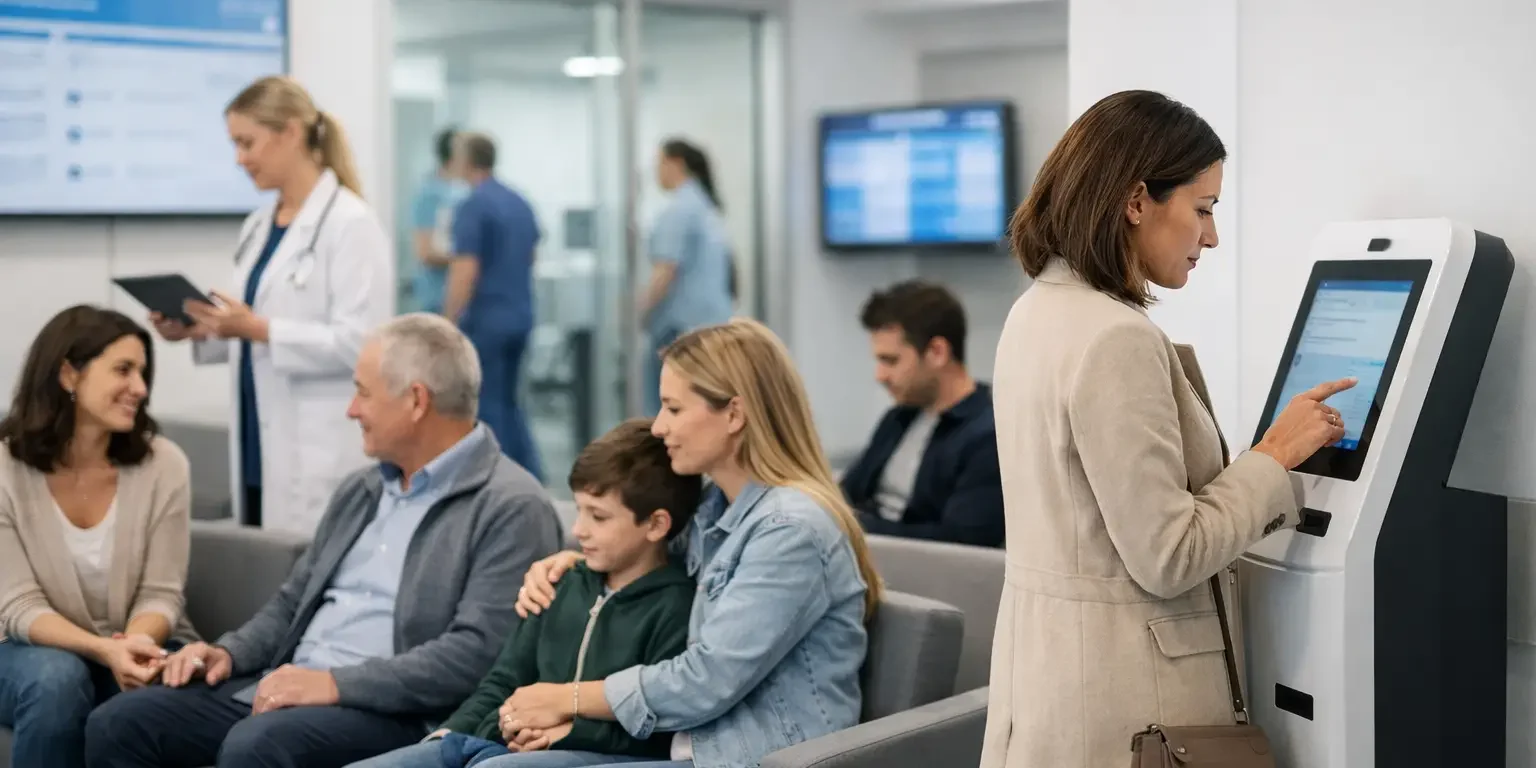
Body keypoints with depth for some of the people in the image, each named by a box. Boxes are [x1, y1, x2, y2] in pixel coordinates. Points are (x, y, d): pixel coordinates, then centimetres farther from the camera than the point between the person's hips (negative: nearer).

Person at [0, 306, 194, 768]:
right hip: (38, 648, 0)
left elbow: (160, 593, -7)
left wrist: (135, 644, -30)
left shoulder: (163, 465, -8)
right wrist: (105, 650, -32)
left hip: (138, 645, 0)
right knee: (57, 679, -34)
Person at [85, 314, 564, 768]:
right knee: (118, 724, -7)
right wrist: (230, 652, 5)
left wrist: (337, 684, -23)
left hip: (390, 712, -8)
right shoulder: (361, 491, 19)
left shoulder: (511, 508, -8)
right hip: (286, 688, 8)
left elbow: (478, 652, -19)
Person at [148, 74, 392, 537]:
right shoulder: (259, 225, 14)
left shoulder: (350, 224, -11)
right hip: (259, 444, 8)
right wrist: (200, 332, 4)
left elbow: (358, 342, -18)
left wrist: (258, 330, -23)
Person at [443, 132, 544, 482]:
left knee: (487, 406, 1)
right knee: (507, 401, 16)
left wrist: (448, 326, -15)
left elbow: (466, 271, -19)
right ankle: (531, 473, 7)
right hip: (520, 316, 8)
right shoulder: (520, 203, 9)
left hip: (485, 318, -8)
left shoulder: (472, 206, -14)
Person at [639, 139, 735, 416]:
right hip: (714, 317, 10)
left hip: (683, 323, -10)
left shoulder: (679, 209, -11)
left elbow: (666, 270, -18)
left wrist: (639, 308, -13)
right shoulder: (708, 205, 17)